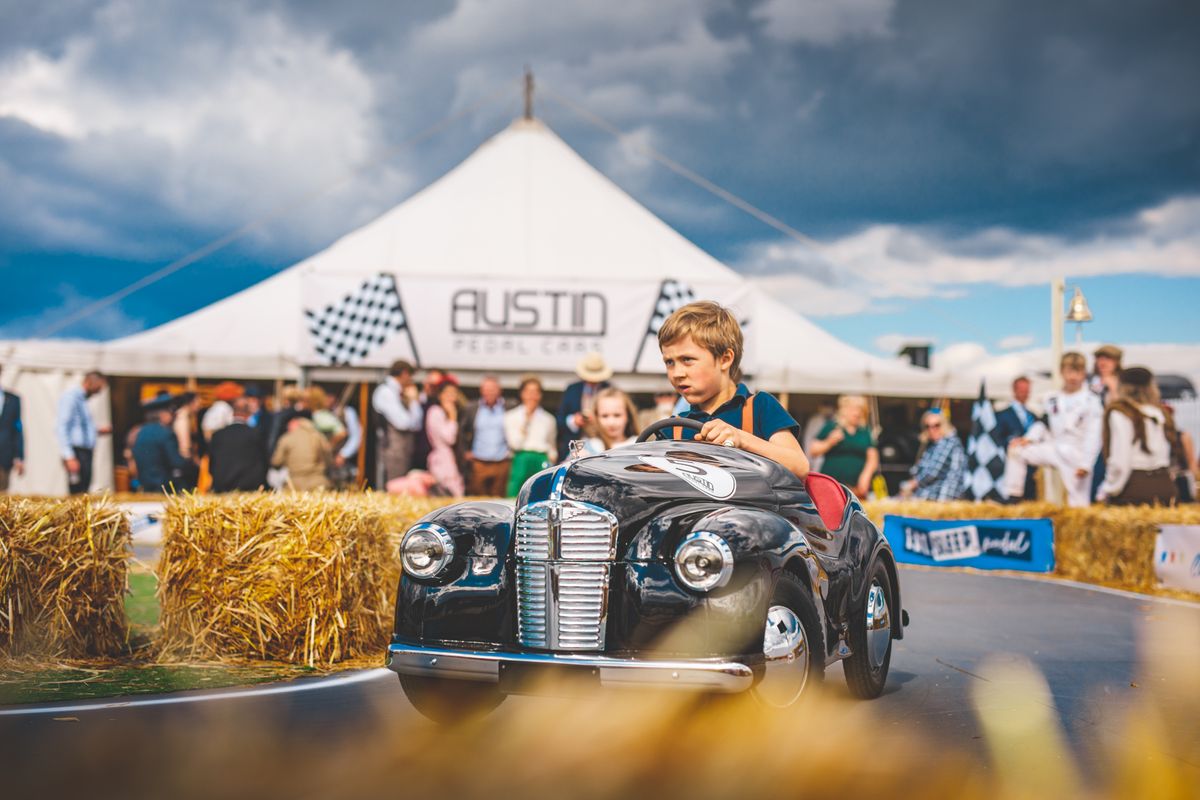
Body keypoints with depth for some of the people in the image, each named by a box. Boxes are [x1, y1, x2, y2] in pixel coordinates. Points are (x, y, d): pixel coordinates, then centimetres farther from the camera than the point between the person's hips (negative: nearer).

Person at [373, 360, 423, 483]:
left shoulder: (398, 393, 17)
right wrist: (413, 400, -4)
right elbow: (402, 423, -16)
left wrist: (415, 401, 11)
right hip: (394, 451, -9)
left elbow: (417, 425, 21)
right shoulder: (385, 392, -9)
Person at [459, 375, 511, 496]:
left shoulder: (509, 409, 2)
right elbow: (461, 432, 14)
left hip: (502, 464, -1)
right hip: (478, 464, 1)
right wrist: (464, 452, 5)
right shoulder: (471, 408, 7)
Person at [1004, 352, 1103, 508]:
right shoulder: (1052, 401, 9)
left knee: (1078, 503, -6)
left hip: (1076, 454, -5)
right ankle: (1012, 496, -5)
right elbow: (1043, 425, 16)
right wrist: (1029, 439, -5)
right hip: (1054, 449, 5)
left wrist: (1085, 464, -15)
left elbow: (1093, 436, -10)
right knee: (1016, 449, -6)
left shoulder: (1091, 402, -7)